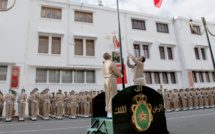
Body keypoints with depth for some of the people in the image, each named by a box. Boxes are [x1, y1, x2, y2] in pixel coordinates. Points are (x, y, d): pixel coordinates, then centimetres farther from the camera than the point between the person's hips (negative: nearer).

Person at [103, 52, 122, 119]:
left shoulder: (104, 64, 19)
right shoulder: (112, 63, -9)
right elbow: (117, 72, -12)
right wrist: (120, 75, 10)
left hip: (106, 81, 9)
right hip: (112, 81, -8)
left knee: (108, 98, 7)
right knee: (112, 97, -8)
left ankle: (108, 114, 7)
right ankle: (111, 114, -9)